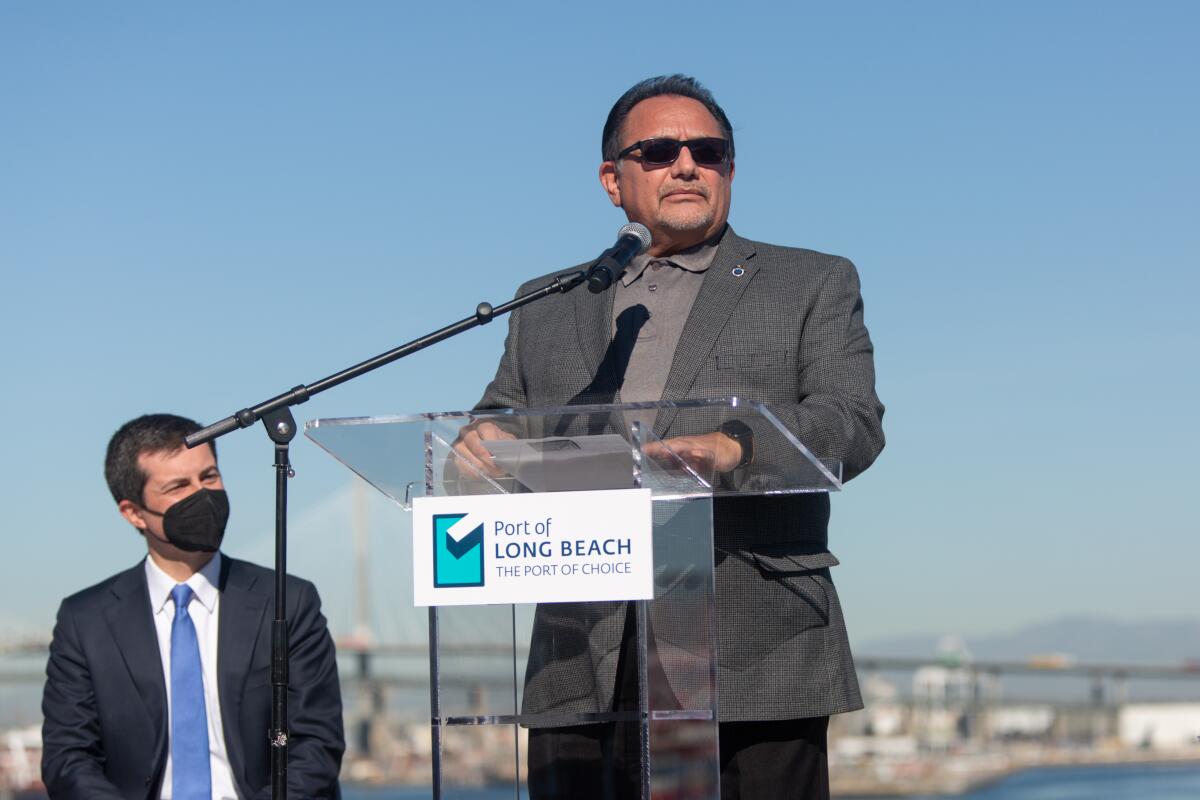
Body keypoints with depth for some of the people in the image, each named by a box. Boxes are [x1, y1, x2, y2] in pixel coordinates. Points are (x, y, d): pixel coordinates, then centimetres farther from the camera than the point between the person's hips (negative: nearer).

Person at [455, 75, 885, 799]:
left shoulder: (814, 286, 13)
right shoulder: (548, 309, 23)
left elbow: (854, 421, -2)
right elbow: (499, 426, 19)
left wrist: (735, 448, -23)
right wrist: (477, 446, -8)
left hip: (753, 664, -2)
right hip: (585, 671, 3)